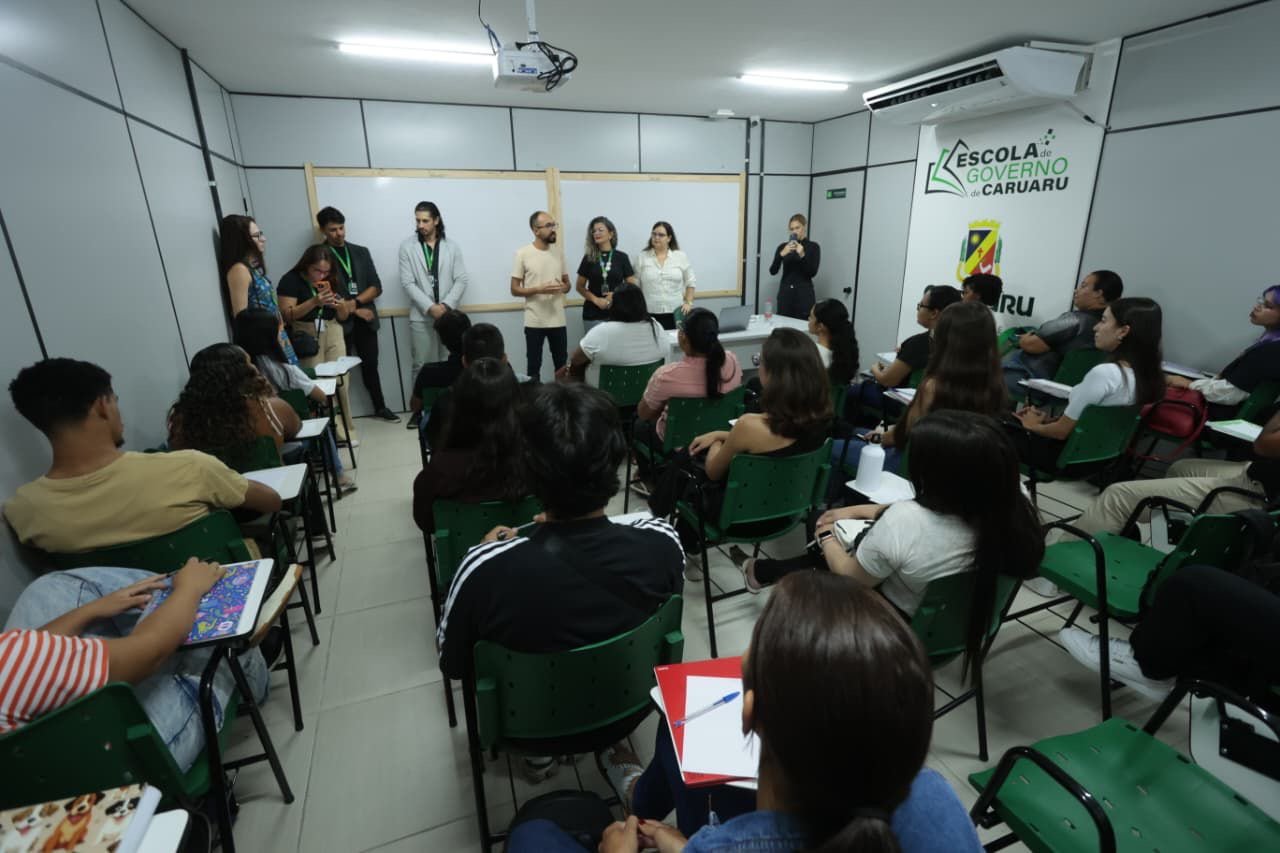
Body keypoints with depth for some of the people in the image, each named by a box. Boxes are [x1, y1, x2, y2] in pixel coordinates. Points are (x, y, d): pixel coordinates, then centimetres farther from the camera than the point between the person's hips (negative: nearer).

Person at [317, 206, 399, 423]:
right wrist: (355, 311, -8)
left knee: (370, 366, 13)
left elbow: (376, 287, 4)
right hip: (338, 322, -4)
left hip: (365, 319, 4)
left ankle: (380, 408, 26)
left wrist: (354, 302, -10)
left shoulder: (361, 252, 11)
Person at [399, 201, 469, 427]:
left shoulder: (451, 246, 7)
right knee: (422, 365, 3)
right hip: (421, 316, -1)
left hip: (449, 313, 1)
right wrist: (430, 307, -14)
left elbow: (461, 280, 1)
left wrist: (446, 305, -12)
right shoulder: (407, 247, 3)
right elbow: (407, 283, -4)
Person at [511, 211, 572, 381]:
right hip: (534, 322, -4)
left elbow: (567, 282, 17)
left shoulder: (558, 254, 8)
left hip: (558, 321, 4)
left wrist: (562, 288, -8)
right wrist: (538, 289, -20)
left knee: (562, 365, 10)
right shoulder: (523, 254, -5)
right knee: (534, 366, 4)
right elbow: (515, 289, -4)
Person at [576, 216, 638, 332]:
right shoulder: (588, 258, 4)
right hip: (593, 315, 0)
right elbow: (580, 287, 5)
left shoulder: (622, 257, 3)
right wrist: (596, 300, -12)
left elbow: (631, 285, 5)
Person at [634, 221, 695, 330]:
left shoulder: (681, 256, 6)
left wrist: (688, 303, 3)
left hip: (676, 313, 1)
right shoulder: (641, 257, 5)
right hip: (650, 314, -1)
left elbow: (691, 281, 12)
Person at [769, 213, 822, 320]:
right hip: (785, 292, 2)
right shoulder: (783, 246, 7)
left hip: (804, 293, -2)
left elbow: (813, 272, -9)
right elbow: (773, 271, -3)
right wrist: (782, 254, -18)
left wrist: (802, 255, -21)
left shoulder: (813, 247, 1)